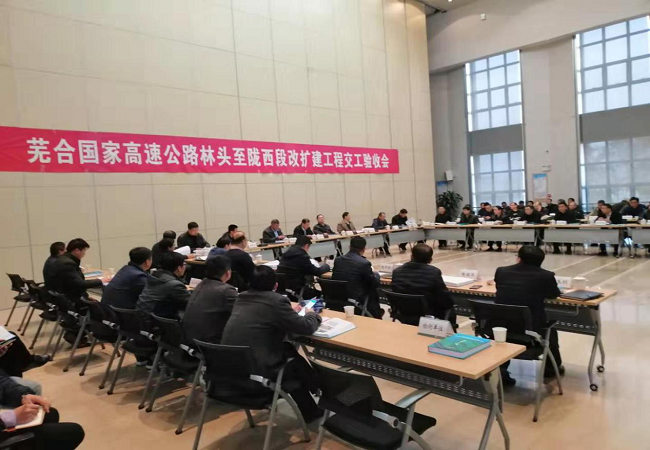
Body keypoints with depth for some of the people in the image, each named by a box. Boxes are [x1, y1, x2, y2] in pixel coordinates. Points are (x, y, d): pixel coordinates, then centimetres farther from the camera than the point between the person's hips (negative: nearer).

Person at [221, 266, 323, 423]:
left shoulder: (242, 298, 7)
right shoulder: (277, 301, -15)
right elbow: (306, 327, -9)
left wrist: (290, 311, 29)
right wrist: (312, 315, 13)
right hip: (256, 369, -7)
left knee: (288, 349, 22)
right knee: (298, 363, 17)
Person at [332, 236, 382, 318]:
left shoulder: (337, 260, -2)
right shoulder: (364, 263, -17)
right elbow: (375, 284, -6)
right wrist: (376, 274, 17)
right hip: (356, 300, -5)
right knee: (374, 290, 23)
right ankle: (376, 316, 40)